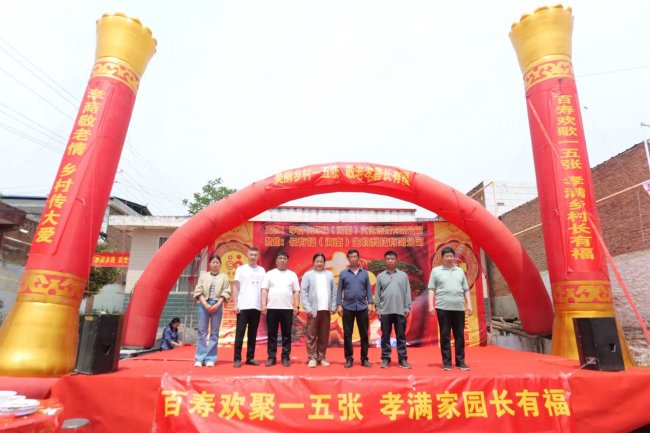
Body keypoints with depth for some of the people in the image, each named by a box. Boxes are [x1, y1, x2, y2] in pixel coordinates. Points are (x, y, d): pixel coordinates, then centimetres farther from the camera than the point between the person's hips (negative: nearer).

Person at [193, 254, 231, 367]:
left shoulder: (224, 277, 9)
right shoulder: (203, 275, 11)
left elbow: (226, 292, 1)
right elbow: (198, 291, 2)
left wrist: (217, 305, -12)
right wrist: (205, 304, -11)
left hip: (217, 305, 0)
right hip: (204, 304, 1)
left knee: (214, 333, 1)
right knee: (202, 332, 1)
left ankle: (210, 358, 5)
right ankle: (199, 358, 6)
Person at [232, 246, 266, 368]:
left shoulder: (262, 270, 9)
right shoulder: (241, 269, 2)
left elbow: (263, 289, 10)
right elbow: (235, 287, 1)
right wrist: (235, 304, -7)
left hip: (256, 307, 3)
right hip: (243, 306, -2)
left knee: (253, 334, 9)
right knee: (240, 333, -1)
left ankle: (250, 358, 17)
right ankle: (237, 359, 6)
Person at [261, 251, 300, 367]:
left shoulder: (292, 274, 10)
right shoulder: (270, 274, 7)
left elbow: (296, 292, 7)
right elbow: (264, 290, 2)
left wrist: (296, 306, -2)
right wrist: (263, 305, -6)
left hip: (287, 309, 1)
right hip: (272, 308, 0)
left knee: (286, 335, 5)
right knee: (272, 334, 6)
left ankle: (285, 357, 13)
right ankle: (271, 357, 14)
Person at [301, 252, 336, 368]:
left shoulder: (330, 275, 10)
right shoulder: (308, 275, 2)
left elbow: (333, 292, 8)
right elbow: (303, 292, -3)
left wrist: (333, 307, 1)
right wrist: (307, 308, -10)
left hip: (326, 310, 3)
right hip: (313, 310, -3)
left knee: (324, 336, 8)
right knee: (312, 335, 0)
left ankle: (321, 358, 18)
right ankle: (312, 358, 8)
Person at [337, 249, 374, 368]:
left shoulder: (365, 273, 7)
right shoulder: (343, 274, 4)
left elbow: (368, 289, 8)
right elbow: (339, 290, 3)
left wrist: (370, 303, -1)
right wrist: (339, 304, -4)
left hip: (362, 307, 1)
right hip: (348, 307, -1)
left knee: (364, 334, 6)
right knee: (347, 334, 4)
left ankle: (364, 359, 17)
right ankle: (349, 358, 16)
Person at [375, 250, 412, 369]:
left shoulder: (403, 275, 6)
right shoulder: (380, 276, 6)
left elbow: (407, 292, 5)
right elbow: (377, 294, 5)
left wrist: (407, 308, -1)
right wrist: (378, 309, 0)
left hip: (400, 311, 0)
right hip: (385, 311, 0)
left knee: (401, 336, 6)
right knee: (385, 336, 6)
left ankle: (403, 359, 13)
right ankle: (385, 358, 14)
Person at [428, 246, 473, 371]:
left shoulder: (460, 271, 15)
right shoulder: (436, 271, 6)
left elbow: (466, 290, 17)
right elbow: (431, 290, 2)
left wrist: (469, 304, 8)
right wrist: (431, 305, -6)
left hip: (459, 308, 3)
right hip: (443, 308, -3)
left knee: (460, 335, 6)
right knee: (445, 335, 1)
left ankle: (460, 361, 16)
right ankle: (446, 362, 9)